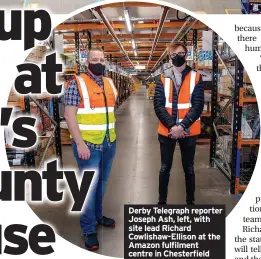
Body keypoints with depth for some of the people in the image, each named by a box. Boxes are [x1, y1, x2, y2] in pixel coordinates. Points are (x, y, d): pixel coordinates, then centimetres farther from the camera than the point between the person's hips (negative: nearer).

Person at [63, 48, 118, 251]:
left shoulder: (110, 83, 11)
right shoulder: (76, 83, -8)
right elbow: (69, 115, -13)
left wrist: (113, 135, 13)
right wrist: (80, 143, -19)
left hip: (109, 143, 6)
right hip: (88, 144, -6)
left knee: (101, 182, 17)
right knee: (89, 185, -1)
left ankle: (97, 215, 35)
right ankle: (89, 229, 11)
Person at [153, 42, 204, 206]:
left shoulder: (196, 78, -1)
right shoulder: (162, 79, 3)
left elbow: (198, 106, -8)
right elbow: (158, 106, -4)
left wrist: (182, 126, -18)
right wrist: (172, 126, -16)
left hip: (188, 131, -1)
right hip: (167, 131, 1)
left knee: (189, 168, 12)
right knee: (165, 168, 11)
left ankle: (191, 201, 27)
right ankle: (162, 201, 25)